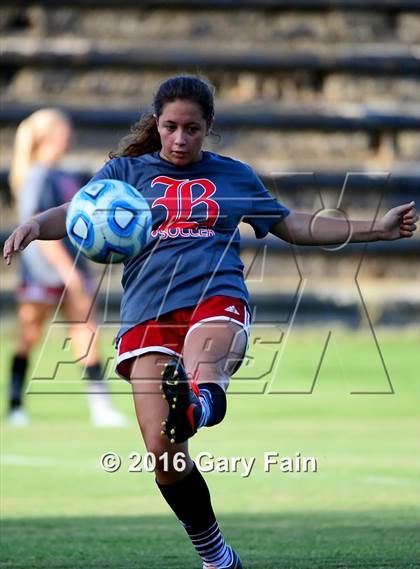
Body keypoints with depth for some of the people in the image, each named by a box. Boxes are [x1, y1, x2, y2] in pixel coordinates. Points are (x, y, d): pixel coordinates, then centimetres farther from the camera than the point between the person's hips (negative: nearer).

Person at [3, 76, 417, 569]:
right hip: (147, 311, 0)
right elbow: (77, 211, 3)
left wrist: (375, 229, 26)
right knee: (164, 454, -14)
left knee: (204, 361, -40)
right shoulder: (128, 171, 18)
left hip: (217, 297, 0)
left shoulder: (234, 176, 22)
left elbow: (295, 227, 30)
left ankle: (197, 404, -75)